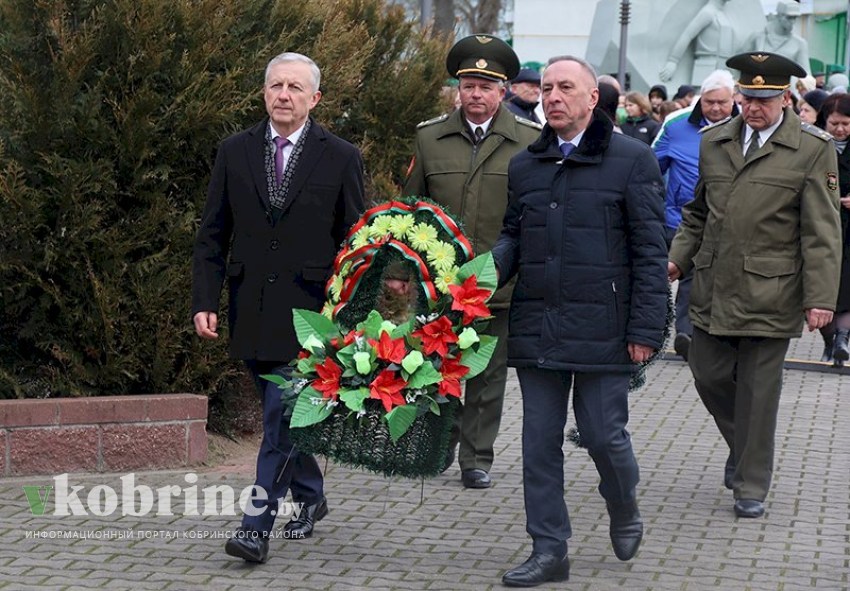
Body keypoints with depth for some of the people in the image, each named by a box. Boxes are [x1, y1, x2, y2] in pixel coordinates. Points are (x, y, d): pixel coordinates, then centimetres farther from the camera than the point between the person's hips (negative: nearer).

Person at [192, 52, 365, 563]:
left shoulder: (341, 158, -1)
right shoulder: (235, 152, 7)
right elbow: (213, 236, 8)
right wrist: (205, 301, -1)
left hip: (308, 311, -4)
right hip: (252, 309, 4)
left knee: (282, 418, -9)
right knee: (282, 415, 15)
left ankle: (259, 525, -8)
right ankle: (310, 497, 34)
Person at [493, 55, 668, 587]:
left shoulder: (632, 160, -2)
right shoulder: (525, 165, 12)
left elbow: (650, 251, -4)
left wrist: (646, 328, -9)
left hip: (602, 330, -4)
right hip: (536, 329, 5)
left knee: (604, 434, 0)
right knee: (540, 440, 6)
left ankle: (624, 508, 31)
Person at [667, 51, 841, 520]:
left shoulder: (812, 150, -4)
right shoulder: (712, 143, 9)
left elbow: (821, 233, -6)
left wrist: (820, 298, -10)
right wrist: (678, 257, 4)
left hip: (769, 294, -4)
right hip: (713, 289, 4)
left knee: (758, 390, 2)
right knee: (708, 377, 9)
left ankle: (751, 486, 15)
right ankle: (742, 447, 37)